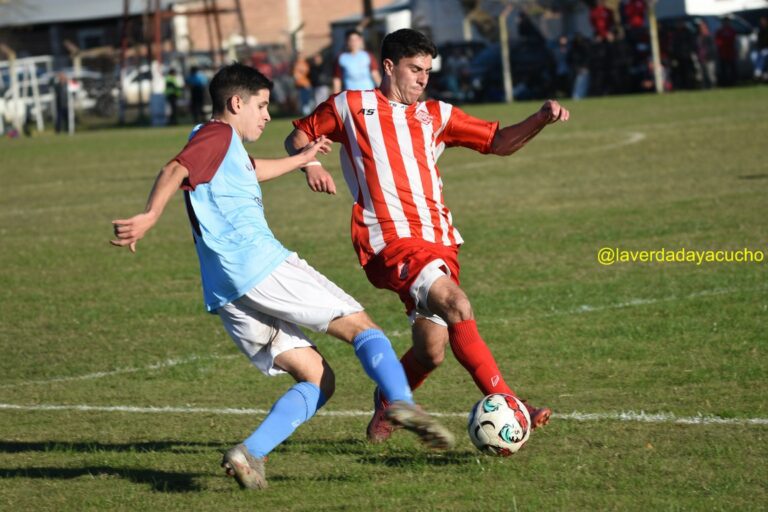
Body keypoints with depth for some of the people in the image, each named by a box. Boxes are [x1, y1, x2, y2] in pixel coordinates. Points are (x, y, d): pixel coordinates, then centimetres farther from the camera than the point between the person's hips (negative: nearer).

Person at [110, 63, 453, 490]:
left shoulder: (228, 149, 29)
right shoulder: (217, 135, 1)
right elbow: (176, 170, -17)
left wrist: (300, 159, 64)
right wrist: (150, 217, -33)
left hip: (229, 295, 9)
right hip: (261, 265, -9)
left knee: (317, 378, 6)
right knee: (360, 325, -4)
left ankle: (250, 454, -13)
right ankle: (402, 402, -28)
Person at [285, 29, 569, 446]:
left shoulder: (436, 115, 20)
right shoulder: (351, 107, 9)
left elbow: (499, 142, 17)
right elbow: (297, 138, 19)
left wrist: (542, 118, 1)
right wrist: (310, 164, -4)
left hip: (437, 240, 6)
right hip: (390, 240, -6)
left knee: (431, 352, 2)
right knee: (457, 305, -28)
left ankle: (386, 407, 33)